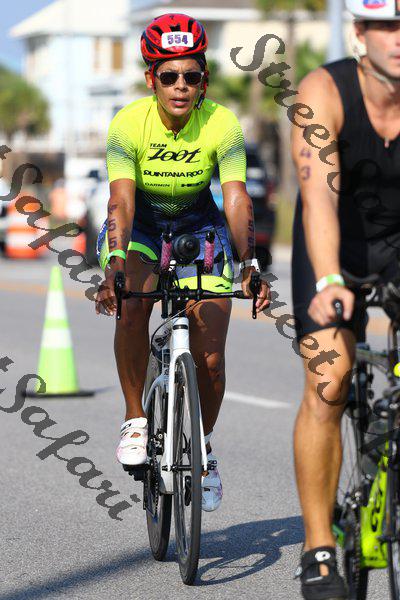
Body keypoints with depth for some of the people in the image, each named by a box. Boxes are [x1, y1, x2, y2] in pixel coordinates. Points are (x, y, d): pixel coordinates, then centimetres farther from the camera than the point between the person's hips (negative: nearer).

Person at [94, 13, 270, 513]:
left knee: (209, 358, -9)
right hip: (139, 226, -1)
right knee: (130, 307, -32)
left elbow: (237, 200, -31)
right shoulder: (128, 124, -25)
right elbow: (121, 200, -34)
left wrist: (250, 266, -46)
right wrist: (115, 265, -50)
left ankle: (203, 447, 18)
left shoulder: (222, 124, -24)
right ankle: (135, 420, -15)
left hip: (198, 226, 1)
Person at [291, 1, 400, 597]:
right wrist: (328, 282, -52)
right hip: (338, 243, -1)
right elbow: (320, 194, -37)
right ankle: (319, 548, -7)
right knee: (327, 387, -16)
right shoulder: (324, 92, -26)